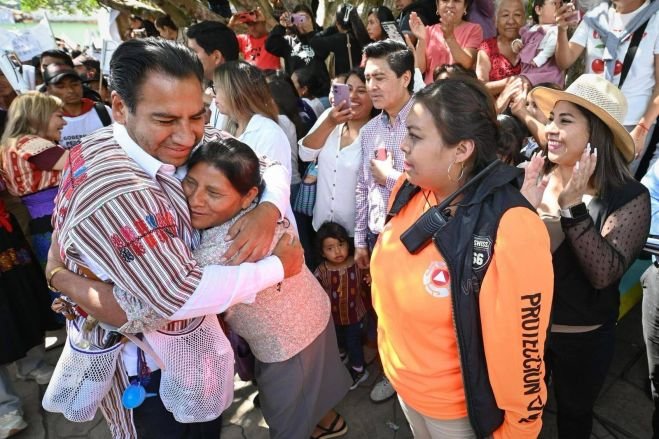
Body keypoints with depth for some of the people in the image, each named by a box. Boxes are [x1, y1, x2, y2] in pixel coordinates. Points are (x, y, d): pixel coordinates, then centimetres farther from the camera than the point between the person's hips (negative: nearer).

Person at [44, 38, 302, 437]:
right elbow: (179, 296, -37)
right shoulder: (114, 191, -36)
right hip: (145, 358, -7)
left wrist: (269, 210, -26)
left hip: (192, 333, 7)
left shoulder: (187, 140, -12)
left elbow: (270, 164, -5)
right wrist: (279, 267, -26)